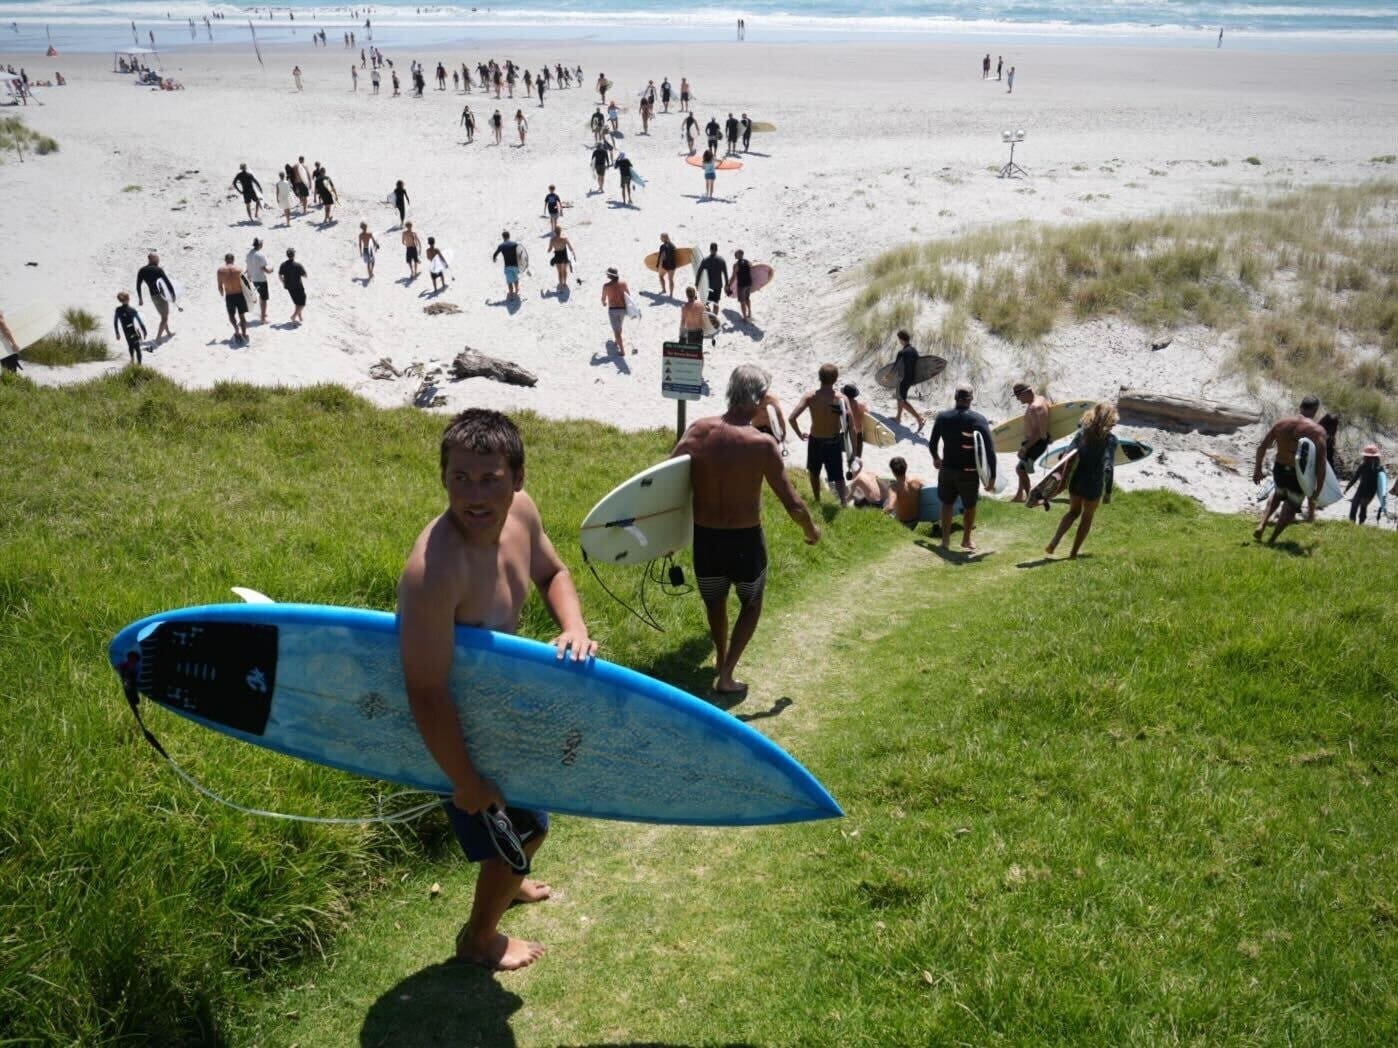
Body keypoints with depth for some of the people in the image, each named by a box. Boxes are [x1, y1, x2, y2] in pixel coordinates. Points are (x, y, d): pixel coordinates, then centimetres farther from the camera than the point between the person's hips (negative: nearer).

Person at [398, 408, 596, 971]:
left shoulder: (520, 510, -16)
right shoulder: (434, 570, -41)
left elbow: (552, 573, 5)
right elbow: (427, 694, -35)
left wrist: (574, 627, -16)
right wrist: (466, 783, -24)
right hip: (454, 725, -8)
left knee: (526, 815, 30)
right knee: (524, 828, 10)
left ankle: (506, 881, 62)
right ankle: (479, 939, 39)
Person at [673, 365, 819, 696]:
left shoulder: (698, 431, -9)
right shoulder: (762, 444, -19)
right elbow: (792, 503, -14)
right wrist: (811, 529, 6)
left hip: (704, 536, 3)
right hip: (745, 539, -3)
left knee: (715, 601, 28)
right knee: (751, 604, 23)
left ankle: (721, 659, 50)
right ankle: (726, 675, 15)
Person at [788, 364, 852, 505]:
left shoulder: (810, 396, -15)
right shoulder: (841, 398, -15)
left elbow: (791, 418, -20)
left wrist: (800, 435, -5)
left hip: (815, 441, 1)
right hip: (834, 442, -1)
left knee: (814, 473, 25)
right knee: (838, 477, 9)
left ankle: (817, 501, 38)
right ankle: (844, 503, -5)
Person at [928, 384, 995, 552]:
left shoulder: (942, 417, -6)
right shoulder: (979, 420, -13)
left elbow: (932, 443, 4)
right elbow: (990, 449, -16)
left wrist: (935, 458, 26)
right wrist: (992, 476, -9)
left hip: (947, 469, 2)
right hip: (969, 471, -2)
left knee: (947, 503, 21)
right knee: (970, 506, 18)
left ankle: (946, 539, 24)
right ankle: (966, 540, 29)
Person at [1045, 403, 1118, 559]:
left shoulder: (1082, 432, -3)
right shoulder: (1111, 439, -12)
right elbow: (1108, 464, -16)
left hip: (1076, 480, 3)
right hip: (1094, 484, -3)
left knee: (1073, 512, 24)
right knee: (1087, 517, 17)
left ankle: (1053, 544, 8)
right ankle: (1073, 553, 19)